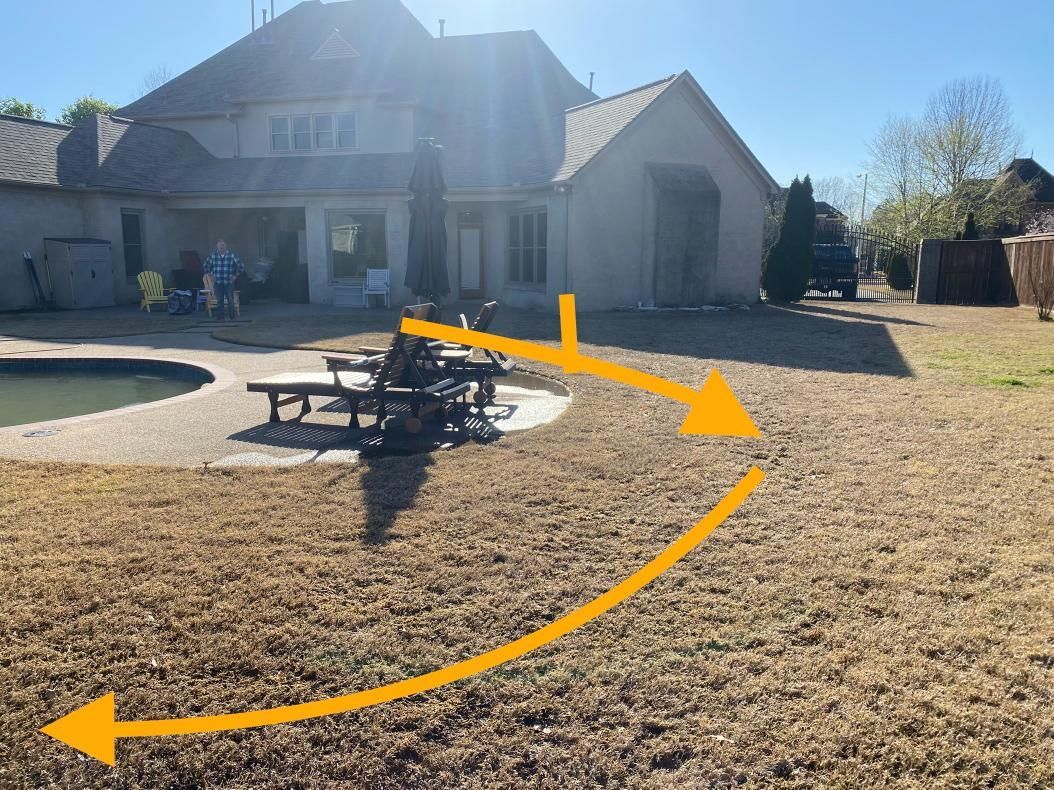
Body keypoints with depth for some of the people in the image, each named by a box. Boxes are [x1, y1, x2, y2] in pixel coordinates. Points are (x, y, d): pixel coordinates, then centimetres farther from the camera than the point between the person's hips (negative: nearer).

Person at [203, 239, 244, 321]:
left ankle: (232, 317, 5)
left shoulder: (232, 255, -2)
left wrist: (236, 275, 4)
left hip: (229, 282, -2)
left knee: (230, 300, -5)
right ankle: (221, 317, 9)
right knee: (219, 301, 2)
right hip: (217, 283, 2)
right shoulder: (213, 256, 4)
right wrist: (211, 275, 14)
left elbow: (240, 266, 6)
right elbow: (206, 265, 20)